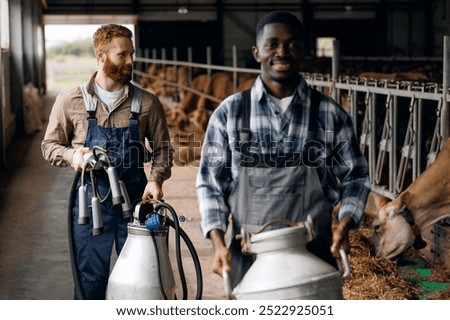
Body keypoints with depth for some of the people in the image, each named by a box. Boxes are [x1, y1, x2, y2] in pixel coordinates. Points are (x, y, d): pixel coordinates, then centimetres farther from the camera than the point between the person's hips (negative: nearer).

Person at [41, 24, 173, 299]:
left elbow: (162, 149, 6)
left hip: (136, 199, 1)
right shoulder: (70, 101, -3)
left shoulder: (147, 103, 0)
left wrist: (155, 178, -13)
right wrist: (72, 155, -16)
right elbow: (50, 145, 5)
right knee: (90, 276, 8)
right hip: (91, 201, -1)